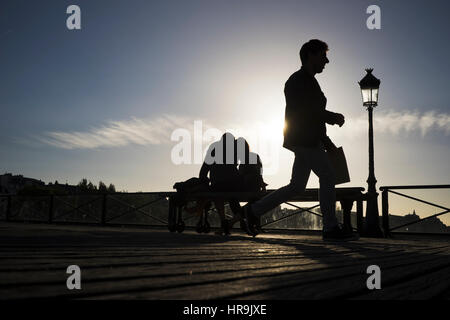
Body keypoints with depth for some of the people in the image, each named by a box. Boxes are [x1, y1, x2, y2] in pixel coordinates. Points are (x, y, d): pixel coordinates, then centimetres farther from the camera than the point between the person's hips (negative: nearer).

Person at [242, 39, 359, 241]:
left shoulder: (308, 82, 25)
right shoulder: (298, 80, -6)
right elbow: (303, 111, -18)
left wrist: (327, 142, 22)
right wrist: (332, 117, -14)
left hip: (308, 140, 10)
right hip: (304, 140, -10)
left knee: (297, 186, 8)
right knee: (327, 177, -9)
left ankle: (253, 210, 12)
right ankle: (331, 228, -3)